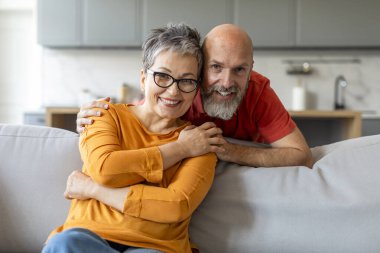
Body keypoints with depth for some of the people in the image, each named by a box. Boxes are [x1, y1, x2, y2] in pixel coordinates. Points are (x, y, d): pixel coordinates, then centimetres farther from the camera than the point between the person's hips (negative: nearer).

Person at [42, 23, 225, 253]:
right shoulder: (108, 116, 12)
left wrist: (91, 188, -8)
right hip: (89, 235, 2)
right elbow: (104, 169, -10)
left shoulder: (201, 142, 7)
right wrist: (179, 149, -4)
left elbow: (177, 206, -11)